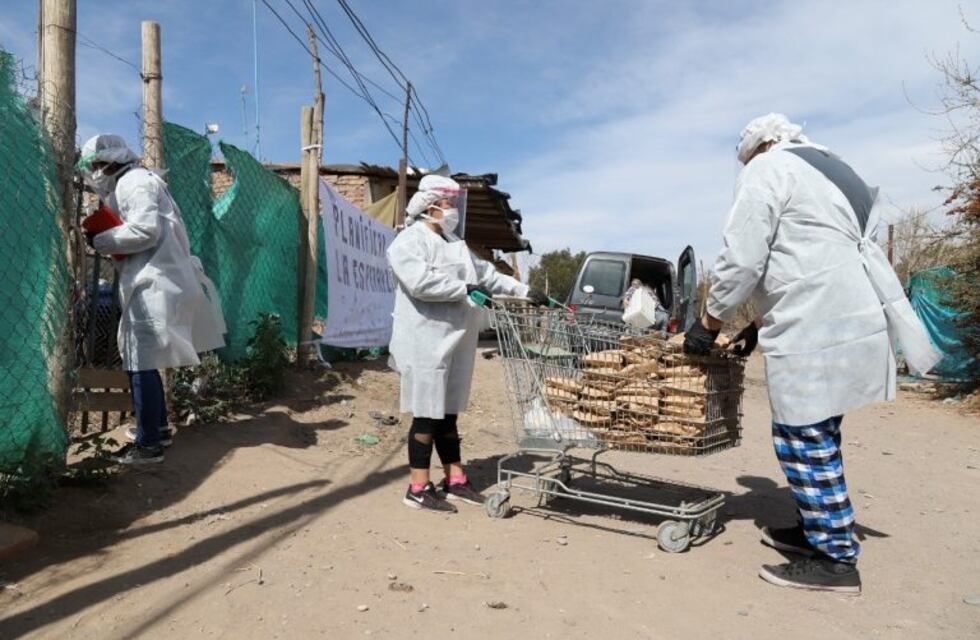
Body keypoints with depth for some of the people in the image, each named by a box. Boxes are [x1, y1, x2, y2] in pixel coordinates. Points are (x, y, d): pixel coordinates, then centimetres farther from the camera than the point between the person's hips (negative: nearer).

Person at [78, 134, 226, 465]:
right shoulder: (128, 185, 23)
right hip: (151, 284, 10)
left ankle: (148, 444, -2)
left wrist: (99, 242, -9)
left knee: (141, 364, -8)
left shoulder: (135, 182, -8)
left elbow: (144, 230, -20)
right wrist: (105, 239, 9)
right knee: (143, 360, 16)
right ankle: (159, 428, 27)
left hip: (154, 285, -10)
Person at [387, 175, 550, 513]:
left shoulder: (453, 242, 20)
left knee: (448, 413, 14)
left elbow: (486, 273, 23)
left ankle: (455, 479, 23)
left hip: (455, 342, 8)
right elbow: (420, 281, -24)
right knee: (427, 415, -3)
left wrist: (525, 291, 19)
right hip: (426, 343, -8)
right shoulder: (409, 241, -7)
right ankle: (418, 488, 7)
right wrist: (466, 289, -18)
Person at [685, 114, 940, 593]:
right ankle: (816, 529, 30)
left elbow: (742, 259, -10)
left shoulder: (766, 169, 0)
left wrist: (709, 323, 1)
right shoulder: (829, 170, 28)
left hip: (817, 331, -10)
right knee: (815, 436, 18)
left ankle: (836, 558, 7)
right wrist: (763, 325, 28)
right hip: (851, 321, 10)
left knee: (804, 441, -2)